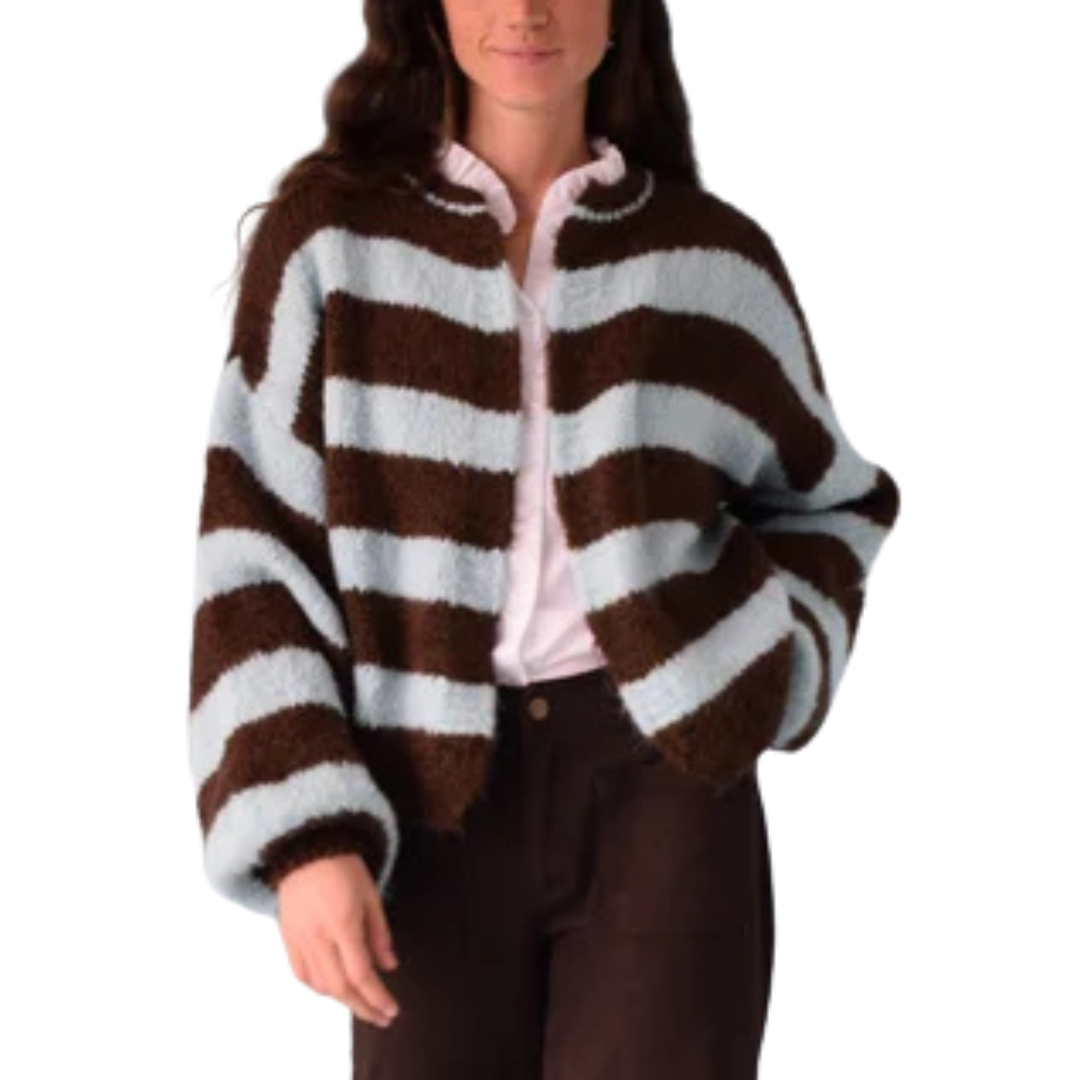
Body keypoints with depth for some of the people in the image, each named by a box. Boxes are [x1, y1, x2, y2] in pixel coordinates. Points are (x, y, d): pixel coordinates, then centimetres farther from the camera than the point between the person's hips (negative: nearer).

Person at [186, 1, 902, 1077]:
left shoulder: (714, 256, 5)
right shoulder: (331, 232, 1)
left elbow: (833, 500, 20)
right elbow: (257, 554, -1)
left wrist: (758, 670, 0)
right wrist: (305, 836, -10)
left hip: (663, 774, 0)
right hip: (432, 806, 0)